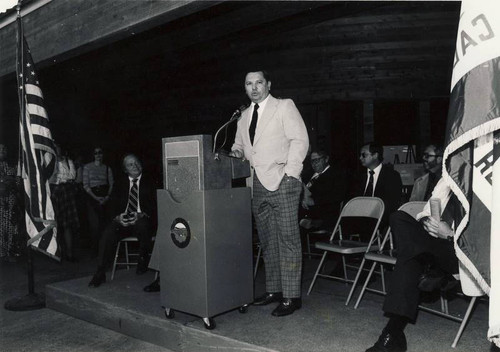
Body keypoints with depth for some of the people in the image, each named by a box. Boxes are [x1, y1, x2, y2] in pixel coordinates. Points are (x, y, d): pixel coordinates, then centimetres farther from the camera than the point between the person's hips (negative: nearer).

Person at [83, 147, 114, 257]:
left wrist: (107, 196, -10)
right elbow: (85, 185, 1)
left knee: (104, 222, -5)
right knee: (94, 224, -7)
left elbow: (111, 184, 8)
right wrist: (96, 197, -10)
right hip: (92, 197, -1)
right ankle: (95, 251, -1)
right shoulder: (87, 167, 7)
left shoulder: (107, 168, 12)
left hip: (105, 197, 1)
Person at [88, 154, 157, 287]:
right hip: (123, 220, 3)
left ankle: (143, 259, -14)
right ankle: (100, 274, -22)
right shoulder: (121, 185, 21)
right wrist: (118, 216, -9)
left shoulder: (150, 183, 11)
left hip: (143, 220, -3)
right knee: (108, 232, -27)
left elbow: (155, 205, 1)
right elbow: (115, 207, 14)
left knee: (142, 225, -38)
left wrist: (142, 215, -17)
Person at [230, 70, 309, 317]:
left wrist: (289, 173, -13)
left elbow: (300, 140, -5)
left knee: (287, 239, -5)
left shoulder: (284, 106, 3)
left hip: (281, 182, -6)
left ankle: (291, 296, 0)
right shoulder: (244, 116, 20)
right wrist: (237, 152, 5)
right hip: (257, 185, 6)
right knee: (267, 242, 10)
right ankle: (273, 290, 19)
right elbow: (240, 144, 29)